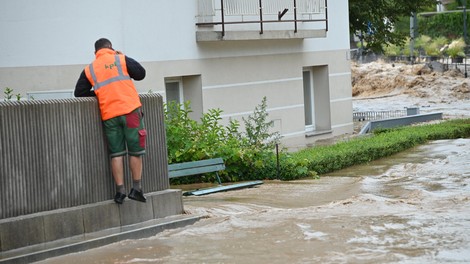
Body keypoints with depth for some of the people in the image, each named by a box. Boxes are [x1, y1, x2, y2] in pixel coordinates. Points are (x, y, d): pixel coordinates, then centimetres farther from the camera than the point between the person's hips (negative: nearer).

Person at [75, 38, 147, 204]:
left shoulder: (89, 70, 12)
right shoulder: (121, 59, 4)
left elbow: (79, 92, 12)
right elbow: (140, 74, 7)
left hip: (109, 115, 2)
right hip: (130, 110, -2)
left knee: (116, 153, 8)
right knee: (136, 151, 6)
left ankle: (120, 190, 3)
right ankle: (136, 188, 7)